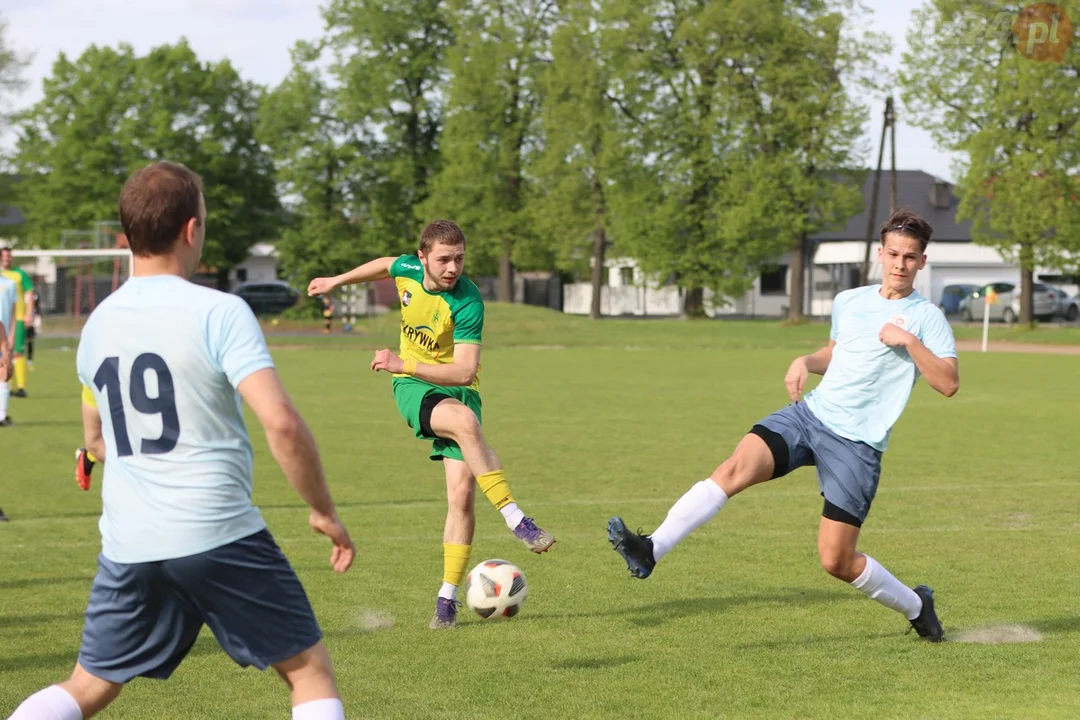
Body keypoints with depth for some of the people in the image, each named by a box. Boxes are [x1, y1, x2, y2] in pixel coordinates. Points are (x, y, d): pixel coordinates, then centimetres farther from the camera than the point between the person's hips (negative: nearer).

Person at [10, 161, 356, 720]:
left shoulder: (98, 323, 9)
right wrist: (324, 512, -7)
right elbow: (282, 423, -20)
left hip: (126, 546, 6)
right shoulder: (219, 312, -11)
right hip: (221, 537, -5)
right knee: (310, 672, 9)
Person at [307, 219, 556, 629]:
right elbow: (385, 265, 20)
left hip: (455, 389, -1)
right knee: (465, 421, -35)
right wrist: (337, 281, 32)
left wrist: (404, 364, -34)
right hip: (412, 386, 1)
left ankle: (448, 597, 0)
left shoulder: (467, 303, -21)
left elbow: (465, 372, -27)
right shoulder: (407, 270, -7)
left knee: (462, 494, -14)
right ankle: (516, 520, -36)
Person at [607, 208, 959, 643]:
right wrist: (806, 362, 12)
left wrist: (909, 341, -18)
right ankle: (651, 550, -35)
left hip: (857, 442, -4)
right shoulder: (848, 302, 14)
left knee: (835, 561, -5)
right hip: (811, 413, 4)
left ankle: (916, 605, 23)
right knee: (736, 467, -24)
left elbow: (948, 384, -10)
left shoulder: (925, 317, -2)